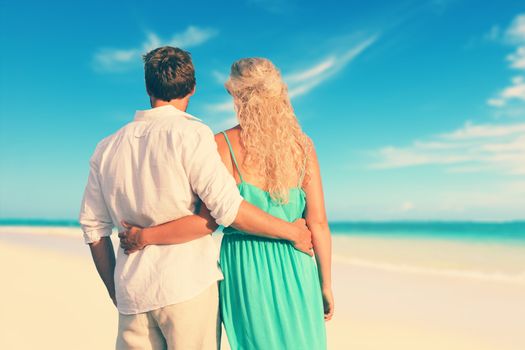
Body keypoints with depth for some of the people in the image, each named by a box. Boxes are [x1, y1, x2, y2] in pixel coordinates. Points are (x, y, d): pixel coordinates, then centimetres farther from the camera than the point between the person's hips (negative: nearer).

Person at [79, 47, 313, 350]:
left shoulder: (106, 148, 9)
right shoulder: (191, 134, -8)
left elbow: (93, 229, 11)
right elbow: (228, 208, -14)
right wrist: (291, 231, -2)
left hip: (131, 294, 5)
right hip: (188, 284, -5)